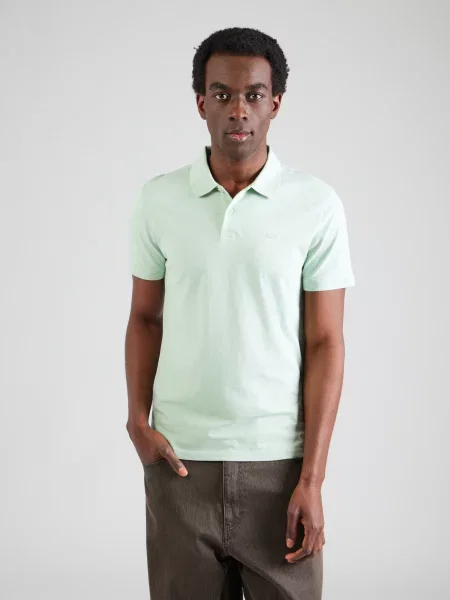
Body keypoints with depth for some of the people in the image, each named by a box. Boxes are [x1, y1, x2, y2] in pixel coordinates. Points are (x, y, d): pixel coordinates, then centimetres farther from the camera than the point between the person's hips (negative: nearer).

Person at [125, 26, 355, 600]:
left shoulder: (316, 204, -4)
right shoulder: (157, 199, 2)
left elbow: (324, 343, -4)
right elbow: (145, 317, 11)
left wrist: (312, 478, -9)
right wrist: (137, 418, -4)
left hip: (278, 462, -1)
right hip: (179, 461, 2)